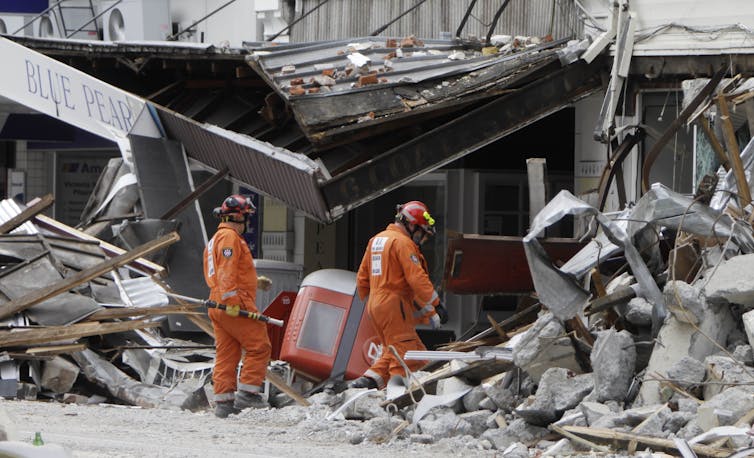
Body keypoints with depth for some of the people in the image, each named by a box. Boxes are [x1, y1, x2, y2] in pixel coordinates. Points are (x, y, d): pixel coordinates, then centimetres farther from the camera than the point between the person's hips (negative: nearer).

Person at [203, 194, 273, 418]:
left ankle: (224, 401, 4)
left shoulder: (216, 239, 25)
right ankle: (247, 394, -11)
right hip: (235, 304, -10)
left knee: (226, 355, 7)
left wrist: (255, 282, 27)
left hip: (219, 306, 10)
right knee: (259, 347, -6)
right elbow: (227, 270, -19)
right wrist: (232, 299, -25)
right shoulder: (229, 237, -8)